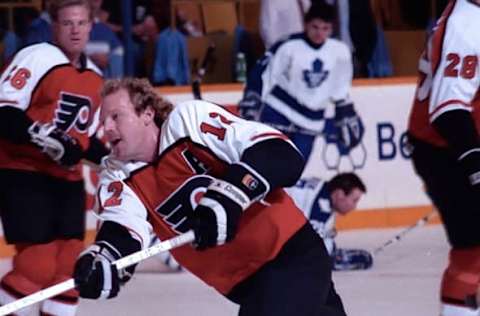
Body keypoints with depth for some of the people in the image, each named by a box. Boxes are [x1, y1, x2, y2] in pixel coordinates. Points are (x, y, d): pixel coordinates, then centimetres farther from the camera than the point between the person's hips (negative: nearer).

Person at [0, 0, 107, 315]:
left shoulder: (95, 77, 14)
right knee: (37, 265, -16)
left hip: (67, 177, 8)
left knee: (70, 265, 7)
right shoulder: (37, 58, -11)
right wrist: (47, 138, -27)